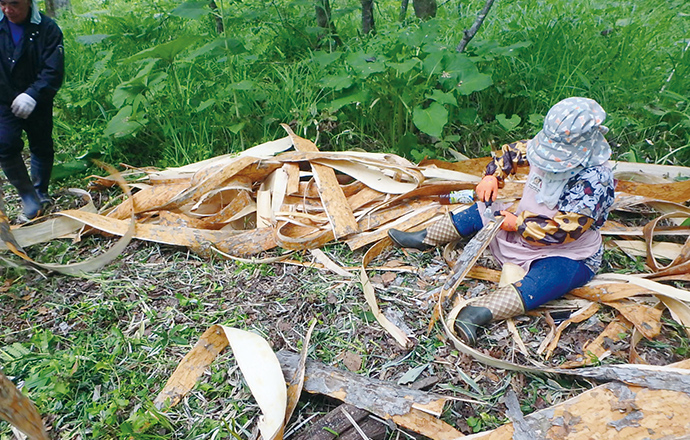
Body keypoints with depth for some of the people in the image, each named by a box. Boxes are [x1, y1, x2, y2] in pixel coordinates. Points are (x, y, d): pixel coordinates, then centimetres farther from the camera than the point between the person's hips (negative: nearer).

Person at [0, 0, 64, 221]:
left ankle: (41, 193, 33)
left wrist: (33, 95, -32)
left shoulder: (47, 28, -13)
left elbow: (54, 71, -19)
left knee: (42, 149, 11)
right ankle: (28, 195, 1)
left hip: (37, 103, -1)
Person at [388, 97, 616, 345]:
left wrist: (518, 225, -23)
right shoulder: (550, 149, -6)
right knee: (483, 211, 5)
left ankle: (476, 314, -59)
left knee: (540, 284, -40)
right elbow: (513, 152, 9)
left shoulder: (594, 182, -27)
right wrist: (492, 176, -10)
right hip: (524, 235, 8)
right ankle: (424, 239, 11)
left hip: (568, 258, -8)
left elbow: (563, 230, -30)